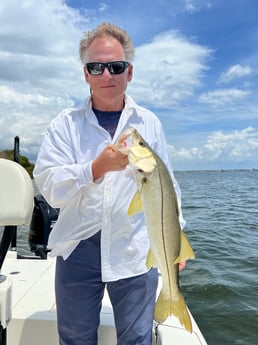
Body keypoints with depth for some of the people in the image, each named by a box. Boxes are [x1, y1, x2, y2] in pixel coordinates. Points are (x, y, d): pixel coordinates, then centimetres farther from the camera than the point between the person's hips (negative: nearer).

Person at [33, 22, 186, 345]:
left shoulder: (149, 123, 5)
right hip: (78, 249, 0)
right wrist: (97, 167, -23)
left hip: (136, 251, 1)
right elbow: (50, 188, -8)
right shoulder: (65, 124, 0)